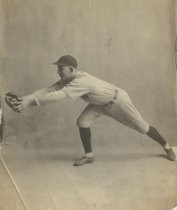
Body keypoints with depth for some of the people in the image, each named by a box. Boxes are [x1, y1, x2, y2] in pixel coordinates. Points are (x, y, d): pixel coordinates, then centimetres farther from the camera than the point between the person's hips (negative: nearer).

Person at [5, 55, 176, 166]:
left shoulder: (80, 81, -39)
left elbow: (57, 96, -48)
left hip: (118, 100, -8)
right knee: (83, 121, -9)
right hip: (101, 103, 8)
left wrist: (30, 103, -51)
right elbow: (49, 90, -19)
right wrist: (25, 98, -32)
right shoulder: (67, 80, -12)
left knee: (142, 127, 3)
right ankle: (89, 156, 6)